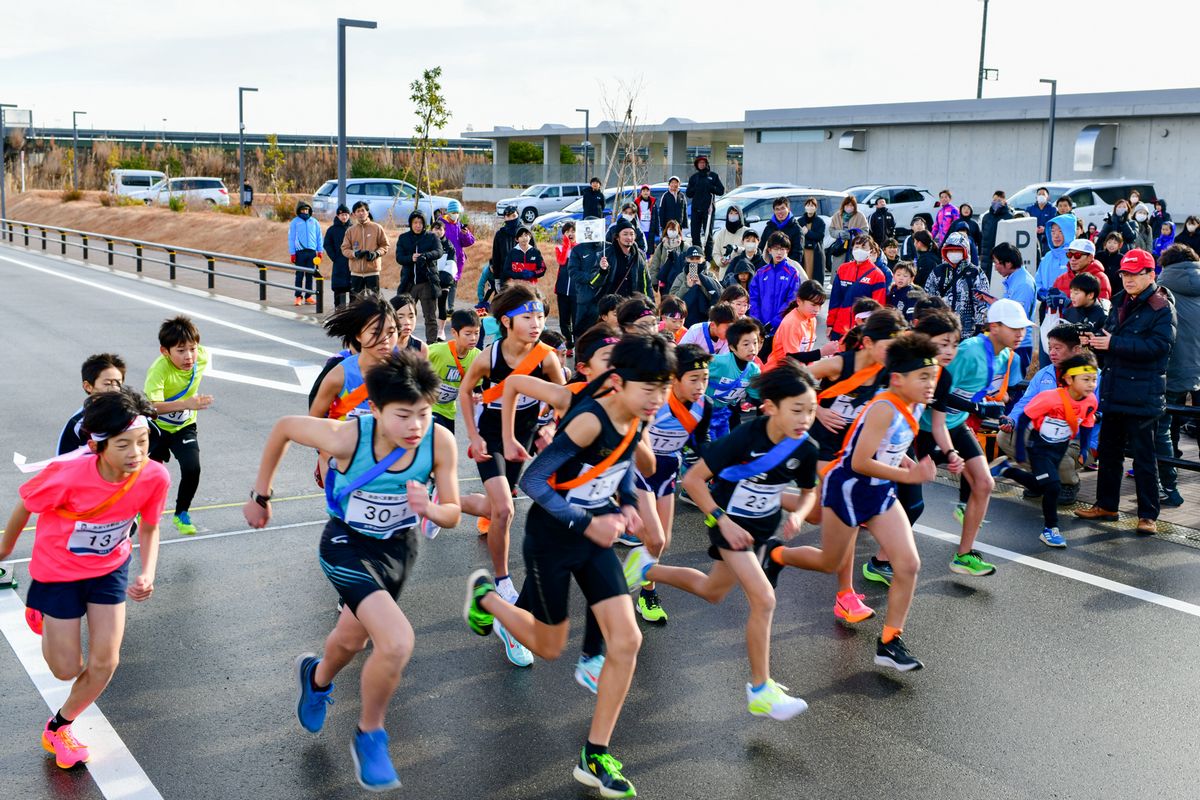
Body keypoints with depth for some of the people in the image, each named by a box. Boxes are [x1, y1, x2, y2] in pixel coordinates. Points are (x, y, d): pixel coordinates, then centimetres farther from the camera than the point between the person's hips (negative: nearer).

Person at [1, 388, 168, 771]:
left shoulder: (155, 477, -26)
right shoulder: (68, 476, -36)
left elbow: (149, 527, -6)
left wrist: (148, 574, -22)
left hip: (110, 567, 3)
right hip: (58, 570, -3)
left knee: (104, 663, 0)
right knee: (67, 669, 7)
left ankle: (58, 728, 30)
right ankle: (42, 616, 42)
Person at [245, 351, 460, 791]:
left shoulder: (440, 442, -25)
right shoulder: (347, 437, -31)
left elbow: (452, 514, -13)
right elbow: (284, 427, -11)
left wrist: (429, 510, -36)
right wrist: (261, 494, -1)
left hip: (399, 546, 4)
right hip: (347, 545, -4)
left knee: (353, 639, 28)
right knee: (398, 642, -24)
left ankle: (317, 678, 65)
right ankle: (369, 737, 4)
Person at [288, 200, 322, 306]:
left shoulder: (314, 222, 9)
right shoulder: (295, 222, 2)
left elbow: (319, 237, 11)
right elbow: (291, 238, 2)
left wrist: (319, 251, 5)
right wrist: (292, 253, -5)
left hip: (312, 252, 2)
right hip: (300, 252, -2)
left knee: (310, 275, 5)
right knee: (299, 275, -1)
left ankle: (308, 296, 10)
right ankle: (298, 296, 3)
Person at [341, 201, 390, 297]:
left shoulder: (377, 228, 1)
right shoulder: (350, 230, 5)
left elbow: (385, 245, 5)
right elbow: (345, 249, 5)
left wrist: (376, 253, -12)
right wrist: (355, 253, -14)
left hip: (372, 271, -2)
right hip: (356, 272, 2)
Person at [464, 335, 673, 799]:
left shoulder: (637, 420, -5)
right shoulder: (589, 421, -29)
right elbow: (532, 481, -28)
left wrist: (628, 502, -2)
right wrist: (587, 523, -27)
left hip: (594, 538, 7)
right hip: (551, 538, -6)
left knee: (626, 641, -5)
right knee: (549, 648, 12)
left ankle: (595, 758, 8)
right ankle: (485, 595, 41)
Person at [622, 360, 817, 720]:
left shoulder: (805, 450, -16)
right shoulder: (745, 437, -31)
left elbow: (809, 492, 4)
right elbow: (692, 479, -25)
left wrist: (798, 513, -18)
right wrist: (722, 520, -28)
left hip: (764, 524, 7)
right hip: (731, 523, -6)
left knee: (712, 592, 24)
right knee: (764, 599, -16)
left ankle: (647, 569, 47)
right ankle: (760, 691, -1)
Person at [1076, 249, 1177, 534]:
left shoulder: (1162, 308, -11)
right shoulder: (1120, 302, 14)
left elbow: (1158, 345, -22)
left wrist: (1113, 344, -23)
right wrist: (1096, 340, -1)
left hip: (1142, 395, -8)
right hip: (1114, 390, 8)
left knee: (1143, 455, -2)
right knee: (1109, 450, 15)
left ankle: (1148, 514, 6)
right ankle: (1106, 505, 26)